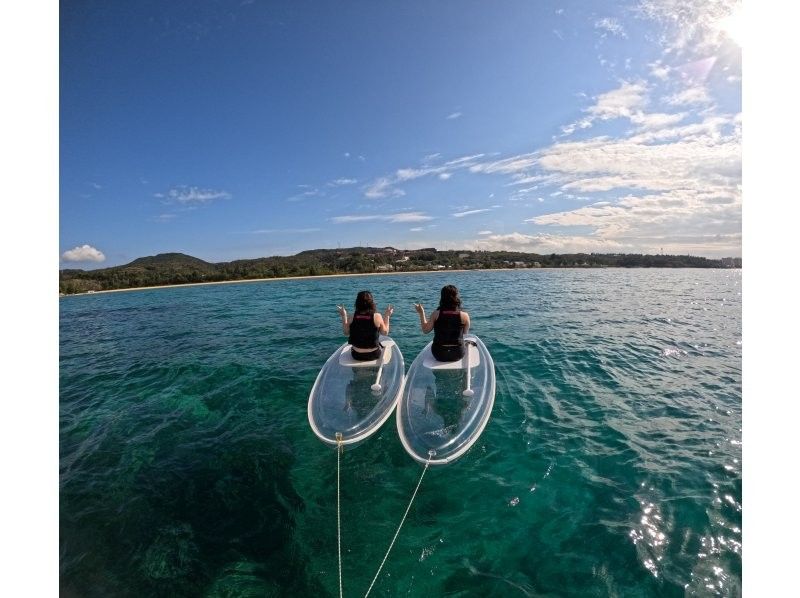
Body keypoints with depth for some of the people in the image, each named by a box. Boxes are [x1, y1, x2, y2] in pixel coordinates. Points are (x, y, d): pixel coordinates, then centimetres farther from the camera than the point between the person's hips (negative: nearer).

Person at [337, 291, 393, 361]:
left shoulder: (352, 317, -13)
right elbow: (385, 332, -3)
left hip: (356, 355, 1)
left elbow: (346, 333, 4)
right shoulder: (377, 316, -17)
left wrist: (343, 316, 9)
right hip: (373, 355, -1)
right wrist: (387, 316, 7)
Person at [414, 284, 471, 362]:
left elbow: (425, 330, -1)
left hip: (439, 354, 1)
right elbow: (465, 332, 3)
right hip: (457, 354, 0)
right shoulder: (464, 316, -15)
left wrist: (421, 313, 5)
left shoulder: (436, 314, -15)